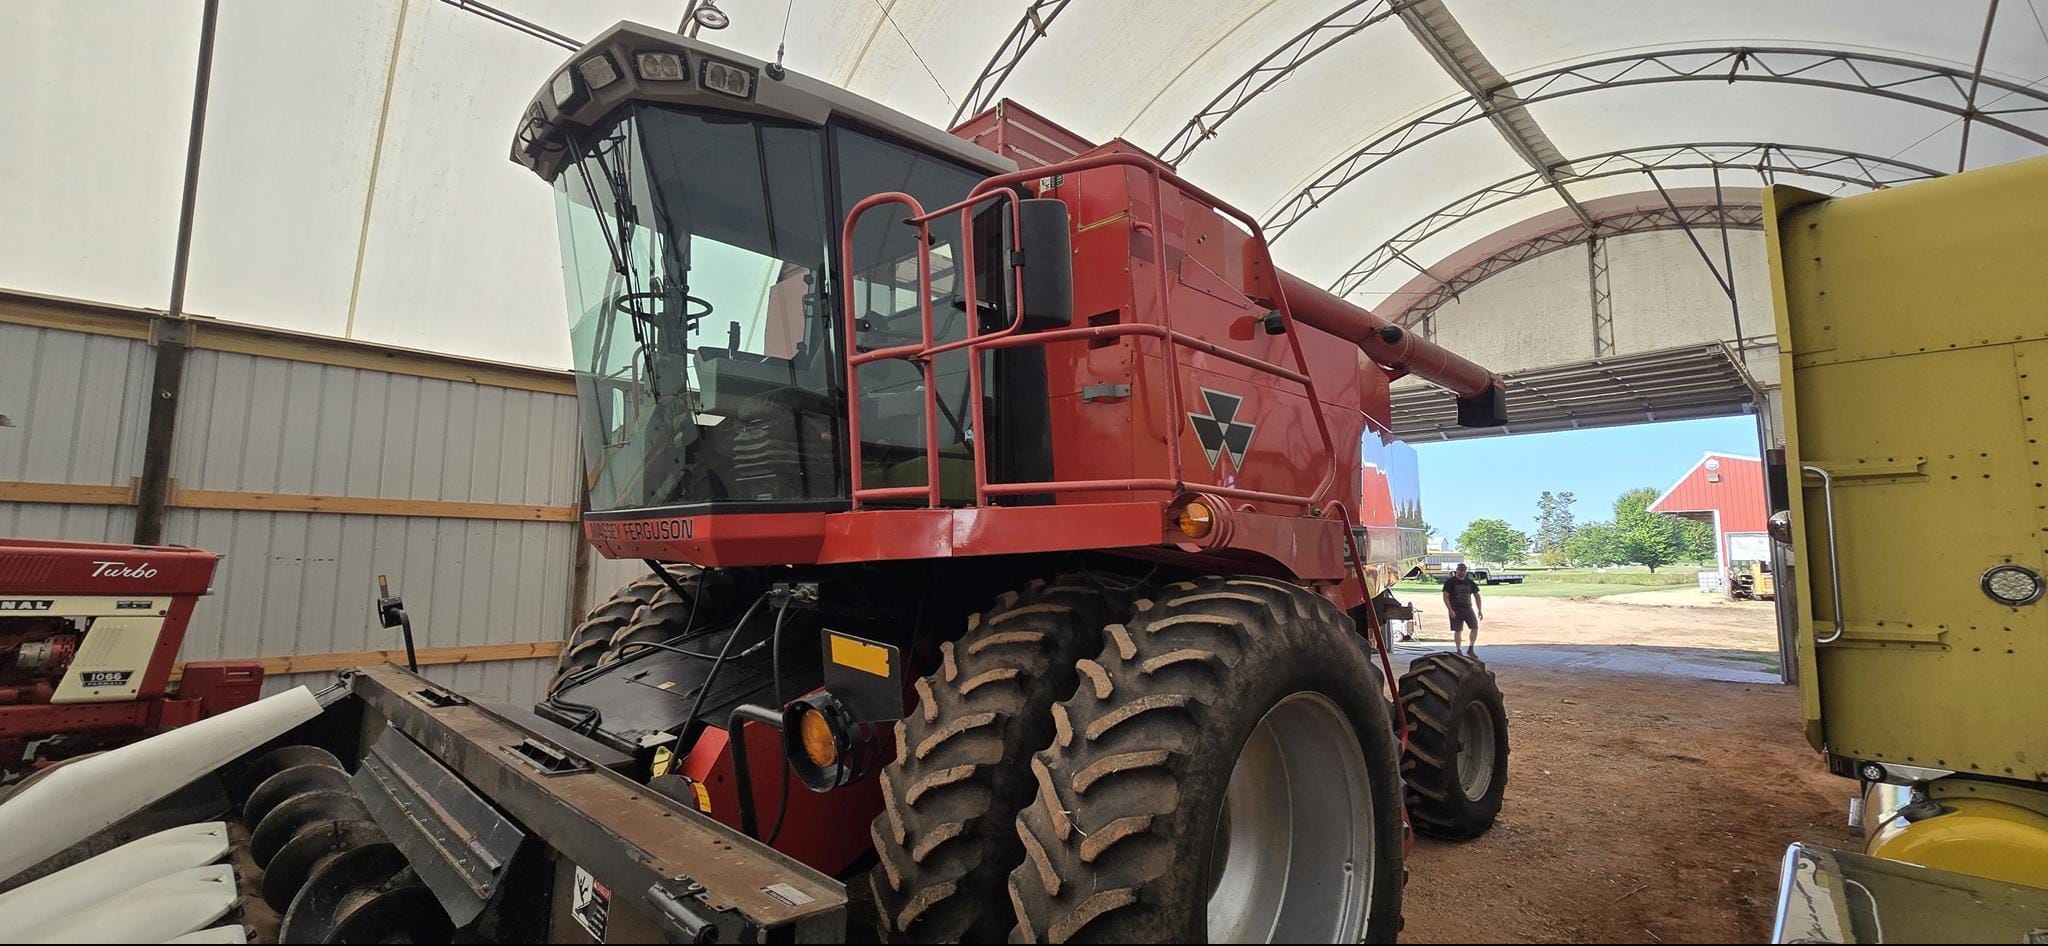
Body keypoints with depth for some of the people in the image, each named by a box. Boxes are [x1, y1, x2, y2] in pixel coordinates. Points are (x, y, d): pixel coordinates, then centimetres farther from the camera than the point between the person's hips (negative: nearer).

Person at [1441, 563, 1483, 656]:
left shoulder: (1470, 582, 9)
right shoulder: (1450, 582, -4)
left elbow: (1476, 596, 15)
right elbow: (1445, 596, -8)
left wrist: (1480, 610, 9)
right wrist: (1450, 610, -16)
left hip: (1468, 609, 4)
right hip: (1456, 611, -4)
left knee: (1475, 627, -8)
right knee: (1458, 631, 0)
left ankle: (1471, 649, 6)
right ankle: (1458, 651, 10)